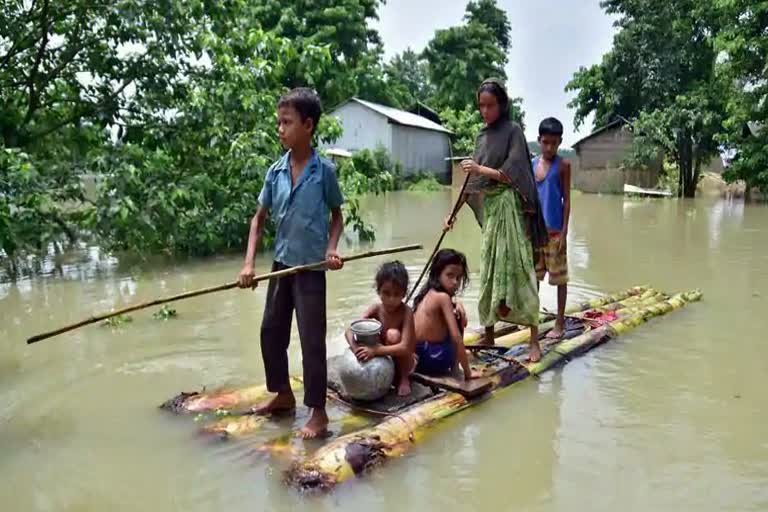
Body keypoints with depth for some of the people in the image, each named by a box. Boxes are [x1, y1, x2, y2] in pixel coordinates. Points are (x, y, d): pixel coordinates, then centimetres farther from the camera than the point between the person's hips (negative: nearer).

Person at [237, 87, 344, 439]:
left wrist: (331, 249, -15)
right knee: (271, 332, 14)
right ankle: (283, 395, 35)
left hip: (311, 267, -5)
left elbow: (337, 216, 2)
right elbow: (259, 218, 6)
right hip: (281, 264, 5)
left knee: (311, 340, -1)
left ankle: (318, 413, 13)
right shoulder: (276, 172, 0)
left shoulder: (324, 170, -10)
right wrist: (249, 262, -3)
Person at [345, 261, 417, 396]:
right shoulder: (375, 310, -14)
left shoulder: (406, 313, -25)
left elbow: (405, 347, -35)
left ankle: (404, 379, -9)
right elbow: (349, 331, -20)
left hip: (402, 361, -4)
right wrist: (355, 348, -41)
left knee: (393, 334, -31)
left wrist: (375, 350, -44)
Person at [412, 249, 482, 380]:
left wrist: (457, 305, 9)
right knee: (456, 320, 9)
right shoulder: (443, 297, -16)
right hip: (434, 360, -8)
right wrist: (467, 372, -12)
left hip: (416, 357, 8)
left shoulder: (428, 293, 9)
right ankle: (453, 368, 14)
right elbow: (456, 338, -19)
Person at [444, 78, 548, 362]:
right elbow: (473, 180, 14)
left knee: (516, 267, -9)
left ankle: (534, 339, -3)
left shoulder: (513, 130, -4)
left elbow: (512, 174, -12)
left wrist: (481, 169, -16)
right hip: (489, 209, 6)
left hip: (509, 208, -6)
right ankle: (489, 334, 20)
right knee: (489, 270, 9)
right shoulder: (483, 136, 14)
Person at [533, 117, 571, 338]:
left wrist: (564, 232, -11)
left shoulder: (563, 165, -4)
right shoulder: (532, 164, 7)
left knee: (559, 277, 3)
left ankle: (560, 322, 14)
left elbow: (566, 200, -5)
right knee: (533, 275, 13)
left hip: (554, 231, -4)